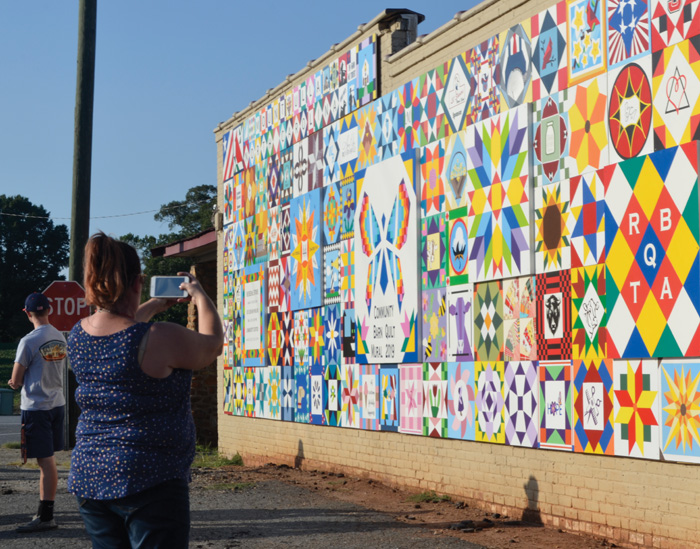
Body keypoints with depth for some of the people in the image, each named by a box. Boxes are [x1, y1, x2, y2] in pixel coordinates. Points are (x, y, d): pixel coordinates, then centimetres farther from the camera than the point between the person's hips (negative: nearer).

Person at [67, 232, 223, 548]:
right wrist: (200, 297, 16)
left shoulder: (78, 335, 2)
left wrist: (154, 307, 34)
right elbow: (213, 344, 1)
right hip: (150, 482, -7)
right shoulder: (160, 339, -18)